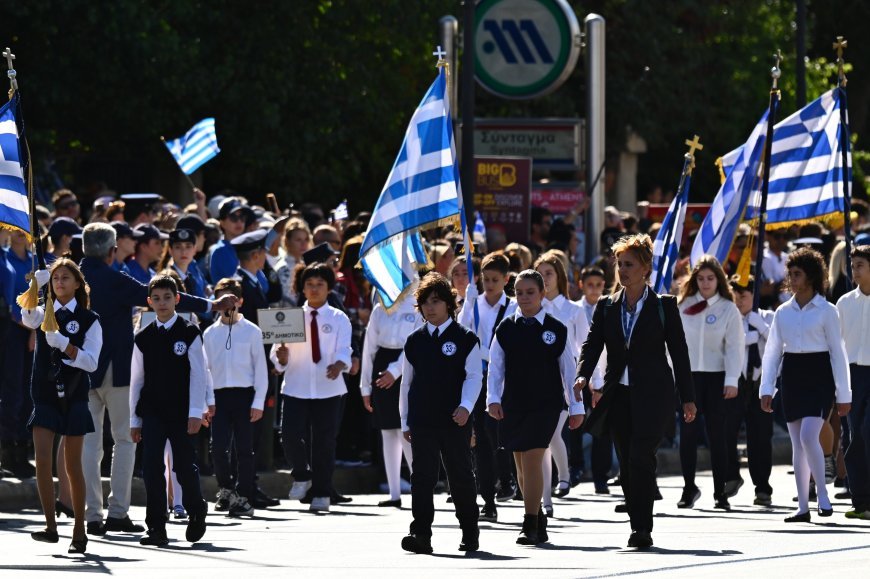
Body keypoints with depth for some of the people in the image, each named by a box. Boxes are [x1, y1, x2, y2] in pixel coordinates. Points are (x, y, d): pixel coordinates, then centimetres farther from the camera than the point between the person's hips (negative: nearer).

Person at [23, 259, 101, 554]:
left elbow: (90, 362, -7)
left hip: (73, 397, -1)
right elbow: (27, 317, -19)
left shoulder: (88, 320, 2)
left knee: (72, 466, 3)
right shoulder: (43, 314, 6)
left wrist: (64, 344, -22)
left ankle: (79, 531, 12)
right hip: (44, 395, 1)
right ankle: (51, 526, -10)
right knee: (42, 461, -12)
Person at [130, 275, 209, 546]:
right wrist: (134, 420, 9)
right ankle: (156, 528, -3)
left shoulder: (189, 333, -1)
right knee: (152, 469, -5)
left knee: (184, 467, 3)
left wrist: (195, 412, -10)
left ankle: (196, 514, 29)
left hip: (181, 412, -2)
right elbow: (136, 379, 11)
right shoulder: (143, 338, 8)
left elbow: (198, 374, -3)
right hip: (152, 412, 2)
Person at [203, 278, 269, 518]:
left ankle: (244, 498, 7)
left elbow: (260, 368, 2)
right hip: (219, 396, 2)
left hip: (244, 394, -2)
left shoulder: (251, 331, 3)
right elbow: (205, 369, 10)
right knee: (218, 446, -7)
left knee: (244, 448, 0)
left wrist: (258, 402, -4)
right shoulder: (210, 333, 9)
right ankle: (226, 486, 15)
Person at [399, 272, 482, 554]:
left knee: (460, 476, 6)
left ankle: (470, 533, 18)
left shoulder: (465, 338, 0)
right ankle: (421, 533, -8)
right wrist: (405, 421, 13)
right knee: (422, 477, -5)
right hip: (422, 422, 2)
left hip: (455, 421, -2)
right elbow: (407, 381, 15)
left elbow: (474, 376, -3)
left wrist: (465, 406, -18)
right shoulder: (415, 341, 10)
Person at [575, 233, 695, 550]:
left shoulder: (663, 305, 1)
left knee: (640, 458, -16)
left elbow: (678, 351, 3)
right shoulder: (607, 307, 10)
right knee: (627, 465, 6)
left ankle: (643, 528, -14)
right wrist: (583, 375, -17)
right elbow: (592, 344, 3)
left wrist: (687, 397, 2)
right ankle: (639, 528, 14)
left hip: (652, 395, -4)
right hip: (618, 394, 4)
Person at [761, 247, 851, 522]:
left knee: (808, 436, -20)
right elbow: (772, 352, 11)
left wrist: (843, 394, -4)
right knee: (797, 444, 4)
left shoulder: (826, 311, -3)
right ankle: (803, 507, 7)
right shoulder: (783, 312, 9)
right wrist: (766, 389, 4)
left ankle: (823, 494, -5)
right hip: (791, 376, 5)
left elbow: (838, 353, -2)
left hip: (818, 375, -5)